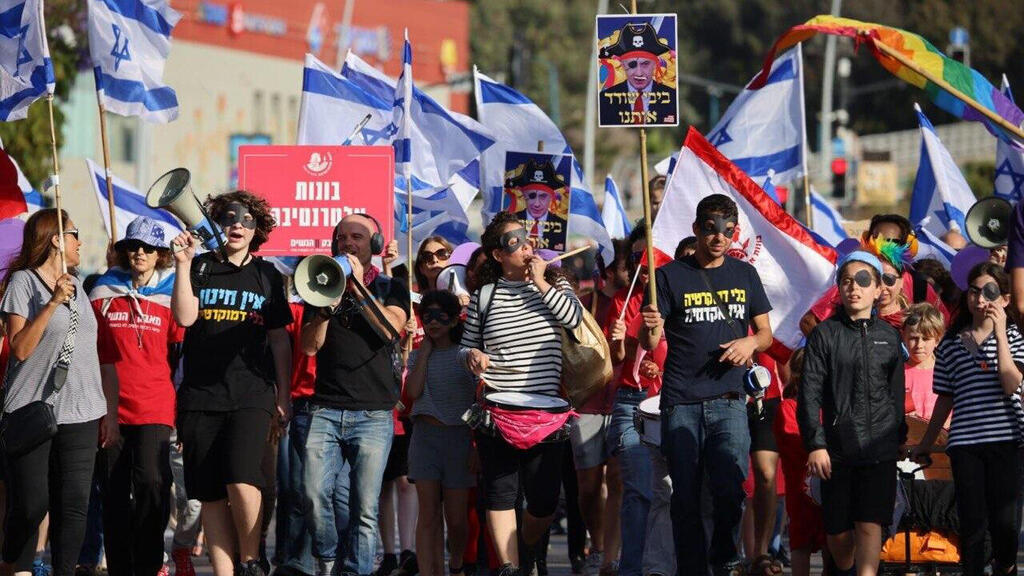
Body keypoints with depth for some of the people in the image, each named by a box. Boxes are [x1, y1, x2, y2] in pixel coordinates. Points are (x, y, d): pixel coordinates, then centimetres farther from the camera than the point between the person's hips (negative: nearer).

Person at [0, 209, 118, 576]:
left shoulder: (79, 287, 18)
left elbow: (103, 354, 20)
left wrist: (110, 413, 14)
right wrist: (53, 303, -16)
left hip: (80, 414, 5)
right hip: (32, 411, -5)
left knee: (74, 506, -2)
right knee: (30, 505, -6)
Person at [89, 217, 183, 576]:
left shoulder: (171, 297, 7)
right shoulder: (103, 295, 9)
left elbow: (181, 355, 11)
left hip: (155, 408, -2)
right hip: (109, 408, 2)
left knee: (151, 483, -18)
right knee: (114, 495, 4)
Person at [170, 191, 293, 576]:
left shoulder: (266, 275, 12)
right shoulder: (199, 268, 9)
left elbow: (280, 339, 14)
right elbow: (184, 317, -6)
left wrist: (284, 396, 10)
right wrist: (183, 265, -14)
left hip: (252, 395, -1)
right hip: (201, 396, 1)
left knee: (241, 480, -21)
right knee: (210, 494, 0)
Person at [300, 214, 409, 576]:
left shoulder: (391, 288, 11)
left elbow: (390, 329, -9)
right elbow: (309, 346, 5)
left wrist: (358, 286, -10)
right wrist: (327, 303, -9)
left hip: (374, 413, -2)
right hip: (326, 410, 2)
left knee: (364, 509, -7)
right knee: (313, 495, -13)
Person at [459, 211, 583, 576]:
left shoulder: (554, 284, 8)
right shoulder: (484, 296, 7)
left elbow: (573, 317, -10)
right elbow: (466, 347, 14)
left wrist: (540, 283, -8)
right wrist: (472, 355, -8)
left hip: (546, 412, 0)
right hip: (496, 412, 0)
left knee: (544, 502, 1)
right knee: (500, 494, -2)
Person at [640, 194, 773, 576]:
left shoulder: (744, 275, 12)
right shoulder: (670, 276, 3)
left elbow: (766, 333, 18)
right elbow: (650, 344, 0)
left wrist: (751, 343, -5)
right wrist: (651, 328, -24)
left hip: (728, 401, 1)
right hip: (680, 403, -1)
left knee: (730, 490, -13)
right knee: (685, 498, 2)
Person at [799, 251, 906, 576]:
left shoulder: (888, 337, 9)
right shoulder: (824, 334, 2)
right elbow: (809, 395, -2)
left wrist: (899, 440, 16)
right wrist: (815, 445, -10)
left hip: (880, 451, 1)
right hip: (837, 449, -1)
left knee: (870, 526, -10)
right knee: (838, 533, 4)